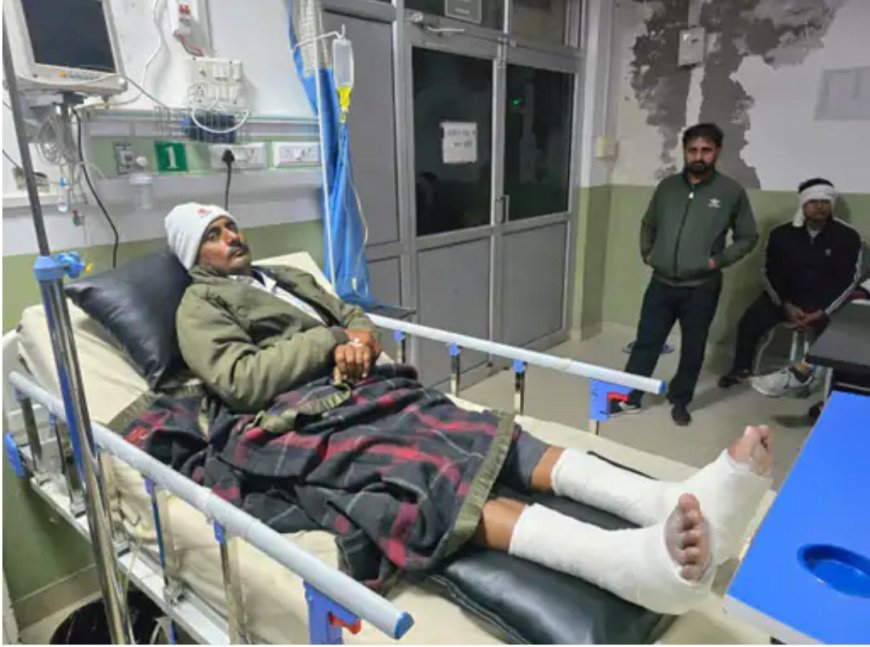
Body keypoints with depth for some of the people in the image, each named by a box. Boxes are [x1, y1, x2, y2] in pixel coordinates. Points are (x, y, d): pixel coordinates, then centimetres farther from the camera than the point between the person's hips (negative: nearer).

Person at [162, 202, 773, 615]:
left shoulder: (287, 276, 30)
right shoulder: (200, 305, 10)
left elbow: (357, 321, 23)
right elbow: (241, 380, -9)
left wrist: (362, 336, -2)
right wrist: (331, 339, -8)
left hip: (368, 389, 7)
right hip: (304, 419, -7)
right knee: (426, 477, -34)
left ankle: (673, 503, -35)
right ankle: (636, 562, -57)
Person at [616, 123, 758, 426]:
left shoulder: (731, 192, -3)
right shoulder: (667, 186, 5)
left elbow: (748, 237, 4)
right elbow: (648, 224, 19)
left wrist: (720, 259, -8)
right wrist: (647, 253, 6)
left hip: (701, 289, -2)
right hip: (661, 284, 2)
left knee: (692, 349, 10)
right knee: (646, 342, 7)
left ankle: (680, 401, 27)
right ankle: (629, 397, 18)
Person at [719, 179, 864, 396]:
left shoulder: (847, 236, -5)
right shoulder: (782, 234, -2)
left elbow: (849, 280, -5)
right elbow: (770, 273, 0)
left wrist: (823, 312, -18)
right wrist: (786, 305, -15)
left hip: (825, 302, -1)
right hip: (786, 296, 1)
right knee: (750, 322, -18)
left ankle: (799, 373, -16)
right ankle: (741, 369, 2)